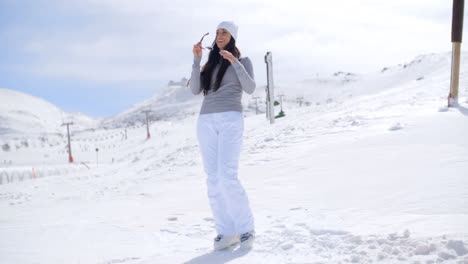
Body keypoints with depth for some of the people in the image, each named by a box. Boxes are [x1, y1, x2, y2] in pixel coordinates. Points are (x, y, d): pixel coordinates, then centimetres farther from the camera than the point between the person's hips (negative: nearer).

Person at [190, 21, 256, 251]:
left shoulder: (242, 61, 10)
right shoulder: (210, 64, 22)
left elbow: (250, 89, -8)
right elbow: (195, 90, 7)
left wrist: (234, 62, -16)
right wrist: (196, 59, 0)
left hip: (231, 120, -5)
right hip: (206, 122, 5)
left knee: (228, 177, -17)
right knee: (213, 180, -3)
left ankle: (246, 228, -2)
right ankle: (226, 232, 2)